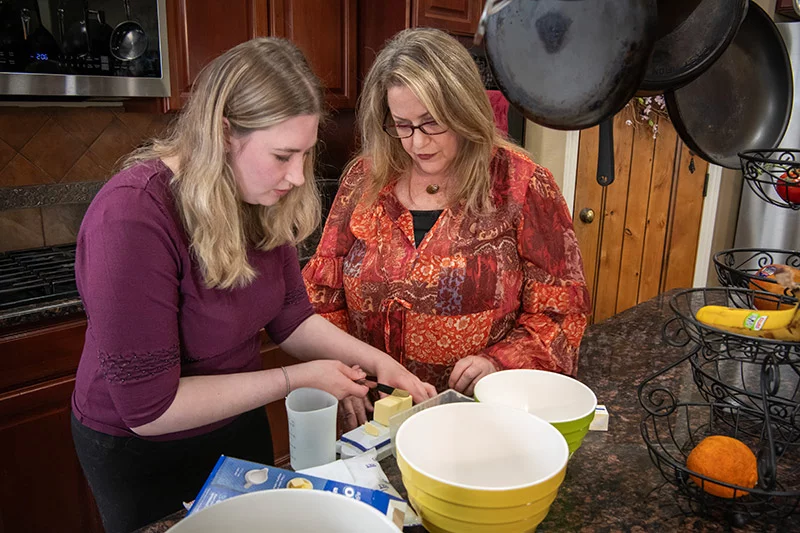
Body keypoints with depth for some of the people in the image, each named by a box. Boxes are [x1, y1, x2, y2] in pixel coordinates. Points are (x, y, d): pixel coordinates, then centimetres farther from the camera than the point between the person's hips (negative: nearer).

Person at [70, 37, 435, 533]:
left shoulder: (264, 199, -13)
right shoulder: (132, 217, -32)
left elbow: (291, 316, -3)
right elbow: (148, 407, -29)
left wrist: (377, 361, -16)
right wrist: (297, 379, -26)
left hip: (242, 425, 7)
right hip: (145, 455, -6)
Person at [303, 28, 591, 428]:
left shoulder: (521, 186, -6)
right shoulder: (364, 180, 2)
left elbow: (562, 312, -1)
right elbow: (322, 293, 8)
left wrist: (501, 361, -15)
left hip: (479, 415, -2)